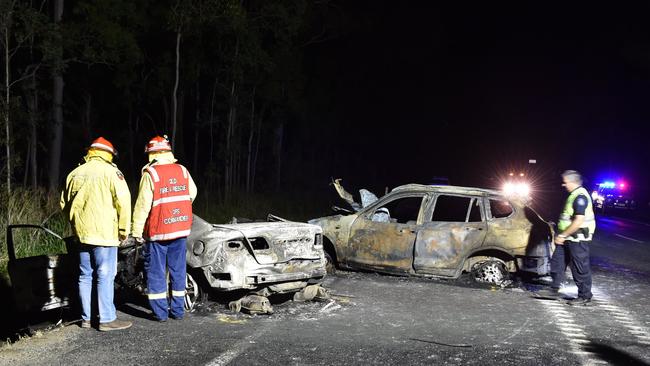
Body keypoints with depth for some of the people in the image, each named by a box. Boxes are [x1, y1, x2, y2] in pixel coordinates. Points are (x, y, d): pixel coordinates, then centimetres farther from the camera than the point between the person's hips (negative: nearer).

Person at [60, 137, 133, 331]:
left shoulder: (75, 173, 13)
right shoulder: (110, 171, -6)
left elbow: (65, 203, 19)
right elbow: (123, 200, -13)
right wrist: (124, 229, -5)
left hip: (82, 233, 6)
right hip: (104, 233, -6)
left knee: (85, 276, 12)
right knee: (105, 276, -3)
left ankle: (86, 318, 18)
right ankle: (107, 319, -2)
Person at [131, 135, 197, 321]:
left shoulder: (150, 174, -11)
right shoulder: (182, 171, 3)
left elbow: (142, 205, -12)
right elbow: (192, 194, 14)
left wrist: (137, 231, -6)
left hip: (157, 231, -4)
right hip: (181, 229, 4)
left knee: (156, 271, 5)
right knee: (178, 269, 12)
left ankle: (160, 311, 6)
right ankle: (178, 310, 17)